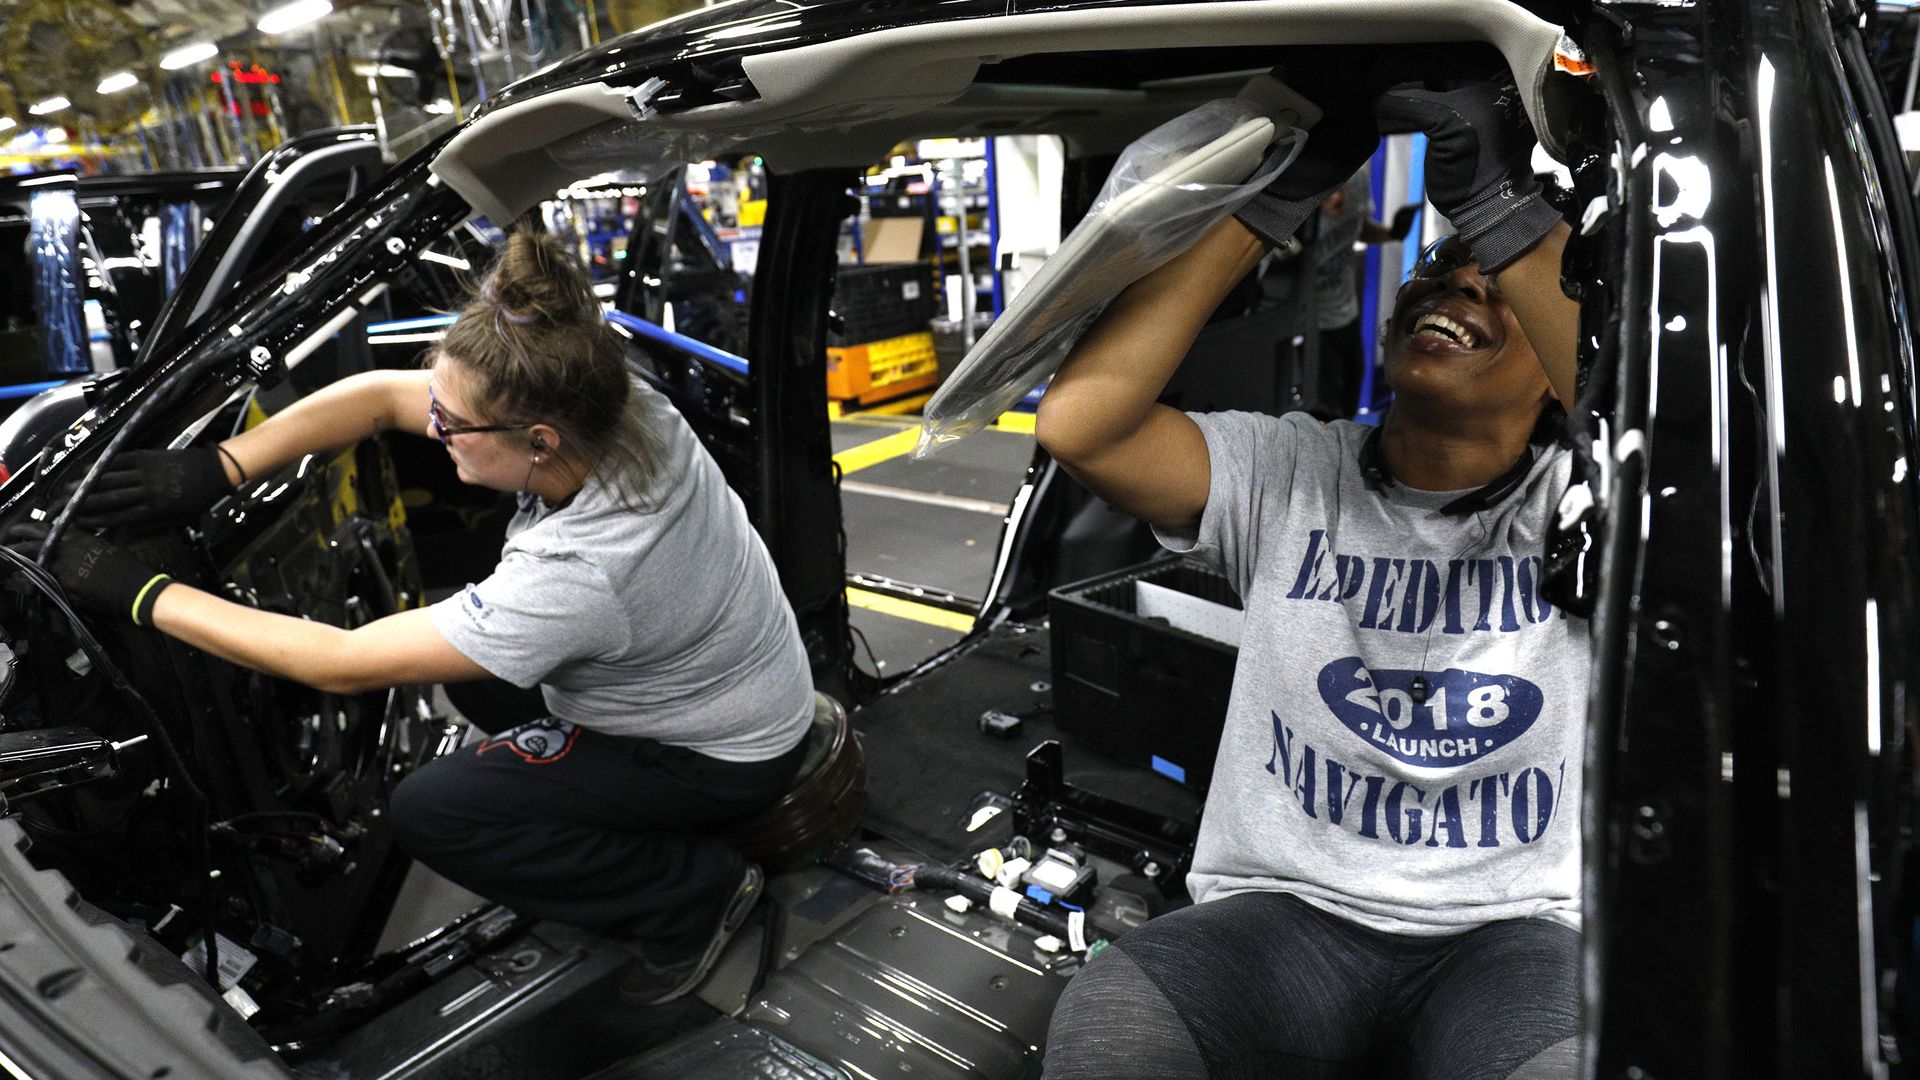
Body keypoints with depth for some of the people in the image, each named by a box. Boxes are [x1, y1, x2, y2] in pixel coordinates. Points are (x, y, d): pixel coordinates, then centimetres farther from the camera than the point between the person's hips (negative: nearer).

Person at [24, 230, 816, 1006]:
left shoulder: (574, 576, -39)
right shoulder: (616, 407, -19)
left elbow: (343, 666, -28)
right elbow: (380, 396, -8)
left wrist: (140, 595, -20)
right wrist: (216, 470, -14)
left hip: (724, 759, -7)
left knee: (426, 812, -9)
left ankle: (695, 891, 1)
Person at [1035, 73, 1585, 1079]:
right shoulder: (1288, 474, 3)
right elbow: (1080, 420, -13)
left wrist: (1497, 203, -25)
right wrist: (1280, 195, -11)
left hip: (1514, 933, 1)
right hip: (1280, 917, 0)